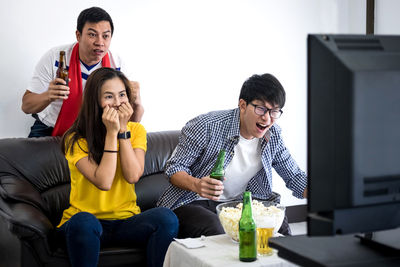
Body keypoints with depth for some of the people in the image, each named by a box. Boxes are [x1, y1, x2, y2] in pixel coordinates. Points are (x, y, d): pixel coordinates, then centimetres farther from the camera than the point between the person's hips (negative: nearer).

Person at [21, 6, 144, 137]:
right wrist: (48, 96, -33)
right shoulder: (54, 58, -13)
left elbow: (133, 121, -7)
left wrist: (136, 103, -31)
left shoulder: (117, 65, -8)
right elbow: (26, 106, -11)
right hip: (49, 131, 0)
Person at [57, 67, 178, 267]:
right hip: (87, 219, -2)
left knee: (166, 218, -27)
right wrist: (111, 132, -17)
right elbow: (103, 182, -19)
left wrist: (123, 130, -13)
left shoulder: (136, 130, 5)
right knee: (83, 221, -38)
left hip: (126, 221, 3)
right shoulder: (76, 140, -6)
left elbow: (133, 176, -10)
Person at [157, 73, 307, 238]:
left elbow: (294, 177, 8)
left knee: (280, 228, -22)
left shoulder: (273, 135, -2)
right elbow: (174, 168, -12)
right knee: (215, 230, -38)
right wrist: (196, 185, -34)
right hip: (193, 203, -4)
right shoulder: (206, 126, -19)